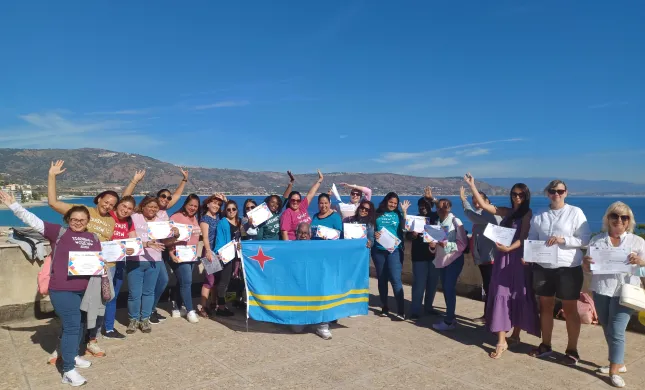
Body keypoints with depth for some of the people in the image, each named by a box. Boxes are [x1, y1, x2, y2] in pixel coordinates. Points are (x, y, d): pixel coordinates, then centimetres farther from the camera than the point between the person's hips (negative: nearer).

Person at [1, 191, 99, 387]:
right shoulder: (59, 232, -4)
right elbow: (33, 220, -8)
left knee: (79, 324, 17)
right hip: (62, 290, -5)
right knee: (72, 325, -7)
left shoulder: (93, 238, 8)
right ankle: (68, 371, 2)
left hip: (85, 289, 5)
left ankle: (72, 356, 38)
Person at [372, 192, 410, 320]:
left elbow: (405, 227, -8)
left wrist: (404, 211, -9)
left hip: (394, 250, -2)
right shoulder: (377, 214, 7)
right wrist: (374, 234, -12)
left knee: (395, 279, -11)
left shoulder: (398, 214, 6)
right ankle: (384, 308, 22)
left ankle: (401, 311, -9)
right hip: (378, 250, 2)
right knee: (382, 279, 10)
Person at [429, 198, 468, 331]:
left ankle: (449, 321, 1)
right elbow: (435, 248, 12)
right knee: (445, 289, 11)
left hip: (454, 260, -6)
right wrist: (432, 246, -10)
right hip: (441, 260, 6)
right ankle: (451, 317, 24)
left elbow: (463, 244, -14)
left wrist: (447, 244, -26)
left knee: (450, 288, -6)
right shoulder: (438, 222, 8)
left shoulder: (455, 221, -9)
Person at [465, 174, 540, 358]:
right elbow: (484, 205, 9)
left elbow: (523, 238, -10)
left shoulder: (527, 213, -3)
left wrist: (508, 248, -26)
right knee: (501, 295, 0)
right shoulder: (506, 212, 11)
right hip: (502, 258, 5)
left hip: (517, 258, -4)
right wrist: (472, 185, 5)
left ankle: (515, 335, 23)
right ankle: (501, 341, 2)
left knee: (517, 295, 6)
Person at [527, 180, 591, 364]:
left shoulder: (575, 212, -4)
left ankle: (572, 350, 21)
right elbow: (531, 238, 9)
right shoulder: (539, 215, 7)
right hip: (542, 267, 4)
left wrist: (563, 240, -21)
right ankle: (545, 345, 27)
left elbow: (585, 239, -7)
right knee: (545, 306, 14)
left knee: (570, 309, 7)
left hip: (568, 268, -4)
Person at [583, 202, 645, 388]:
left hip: (624, 292, -3)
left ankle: (614, 371, 2)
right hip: (601, 291, 3)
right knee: (608, 330, 13)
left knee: (616, 331, -7)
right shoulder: (597, 240, 7)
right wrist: (585, 263, -13)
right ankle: (618, 363, 30)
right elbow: (589, 269, 9)